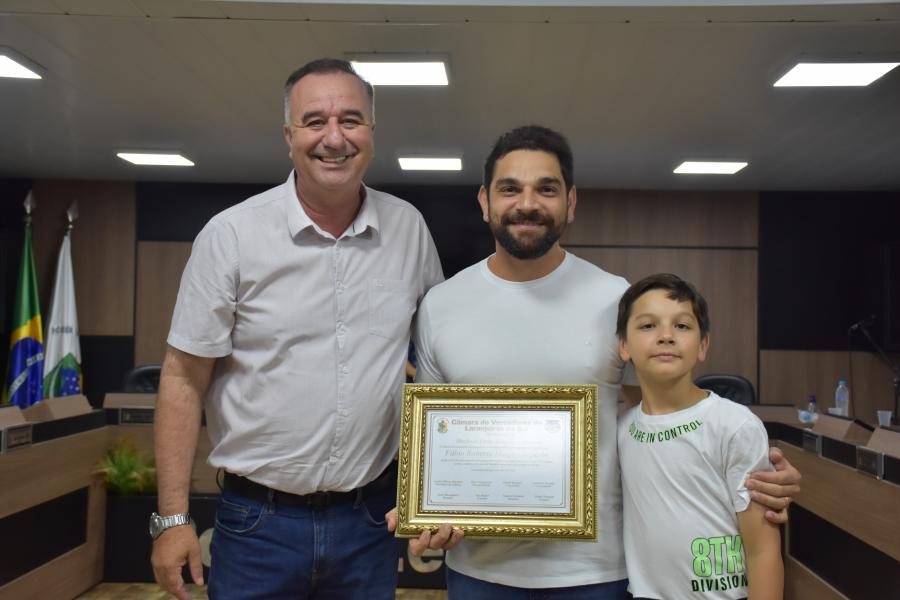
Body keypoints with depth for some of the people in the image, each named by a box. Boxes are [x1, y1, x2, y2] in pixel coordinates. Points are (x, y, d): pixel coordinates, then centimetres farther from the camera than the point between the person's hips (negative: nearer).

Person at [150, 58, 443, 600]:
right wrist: (173, 519, -7)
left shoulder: (408, 227, 0)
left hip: (371, 515, 3)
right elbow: (184, 378, -5)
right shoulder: (232, 234, -8)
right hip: (258, 520, -2)